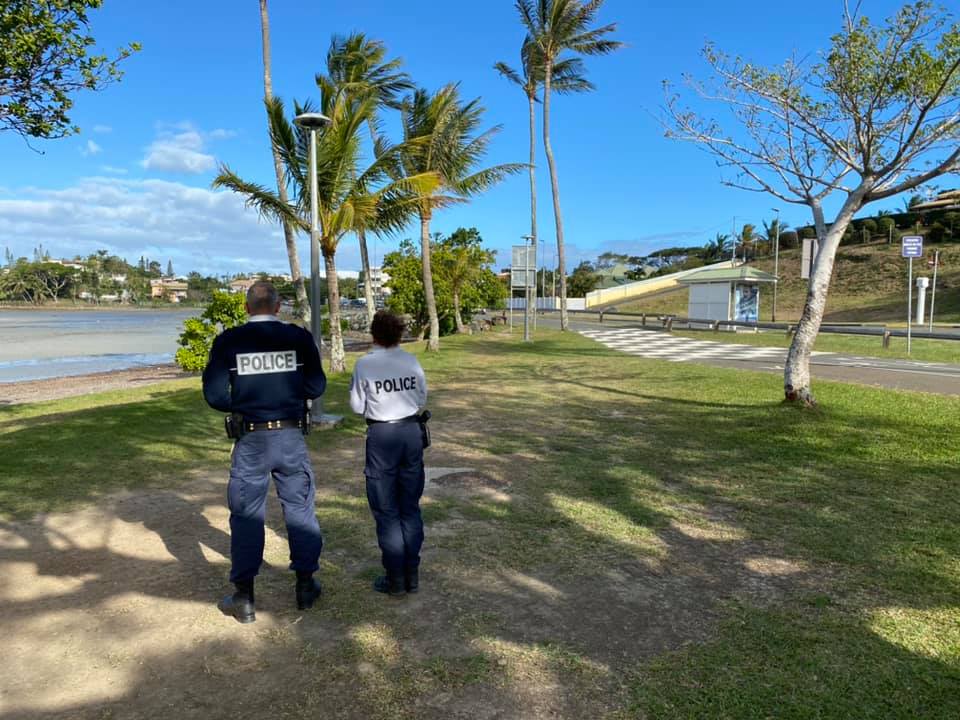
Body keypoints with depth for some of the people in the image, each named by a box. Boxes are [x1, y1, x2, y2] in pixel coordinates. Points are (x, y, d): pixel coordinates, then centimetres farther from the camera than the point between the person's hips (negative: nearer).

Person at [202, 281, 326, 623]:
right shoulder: (299, 337, -4)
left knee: (246, 516, 10)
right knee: (300, 509, 14)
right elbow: (316, 387, -2)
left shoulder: (228, 341, -5)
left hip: (251, 440, 0)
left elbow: (214, 395, -5)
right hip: (292, 437, 1)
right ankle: (306, 586, 24)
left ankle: (244, 598, 18)